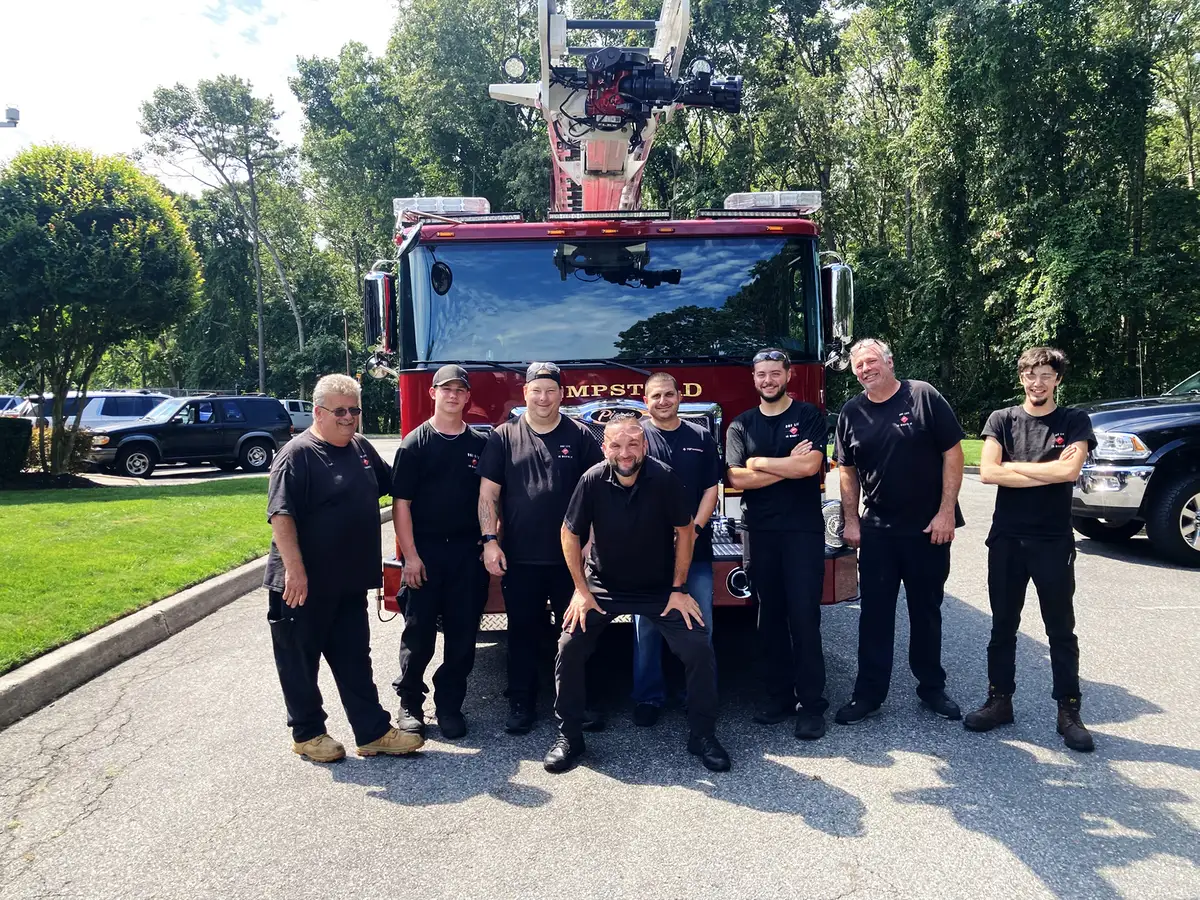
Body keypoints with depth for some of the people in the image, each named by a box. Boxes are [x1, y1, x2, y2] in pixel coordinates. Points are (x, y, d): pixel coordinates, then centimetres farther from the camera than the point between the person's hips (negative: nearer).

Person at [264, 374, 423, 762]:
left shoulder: (362, 449, 9)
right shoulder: (297, 455, -13)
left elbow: (389, 485, 23)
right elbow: (281, 515, -20)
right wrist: (294, 569, -27)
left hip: (349, 582, 7)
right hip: (305, 584, -7)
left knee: (355, 659, 13)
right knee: (300, 660, 8)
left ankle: (373, 732, 20)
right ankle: (307, 734, 23)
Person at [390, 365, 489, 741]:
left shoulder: (481, 444, 6)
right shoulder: (415, 443, -2)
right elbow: (401, 503, -5)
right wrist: (410, 555, -10)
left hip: (467, 554, 2)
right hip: (424, 551, -2)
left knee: (462, 633, 6)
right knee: (418, 632, 4)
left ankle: (449, 705, 19)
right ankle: (410, 703, 20)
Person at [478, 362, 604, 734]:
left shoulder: (580, 436, 2)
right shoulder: (503, 437, 2)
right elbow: (487, 493, 1)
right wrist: (490, 541, -7)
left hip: (570, 556, 0)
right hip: (520, 559, 0)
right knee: (523, 633, 9)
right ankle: (521, 704, 22)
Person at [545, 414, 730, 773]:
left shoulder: (664, 479, -20)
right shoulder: (592, 481, -17)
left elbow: (684, 531, -9)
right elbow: (570, 534, -5)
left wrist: (678, 590, -8)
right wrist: (581, 590, -6)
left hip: (660, 587, 0)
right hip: (603, 586, 1)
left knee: (699, 648, -12)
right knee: (569, 647, -12)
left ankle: (702, 735, 9)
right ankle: (568, 736, 8)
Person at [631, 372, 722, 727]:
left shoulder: (701, 438, 9)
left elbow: (711, 488, 7)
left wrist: (694, 529, -7)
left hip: (695, 548, 2)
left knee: (700, 623, 5)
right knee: (647, 625, 4)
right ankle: (648, 697, 15)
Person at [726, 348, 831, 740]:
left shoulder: (809, 416, 2)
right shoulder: (741, 425, 9)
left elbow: (809, 466, -13)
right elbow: (737, 478, -4)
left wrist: (758, 462, -6)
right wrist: (788, 465, -8)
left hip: (803, 529, -3)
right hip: (759, 531, 3)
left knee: (804, 615, -4)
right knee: (770, 615, 8)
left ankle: (811, 704, 4)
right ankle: (779, 694, 18)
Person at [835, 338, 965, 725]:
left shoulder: (924, 397, -6)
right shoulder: (851, 413, 5)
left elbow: (952, 453, -8)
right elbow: (847, 470, 10)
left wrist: (947, 512, -13)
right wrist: (851, 521, 4)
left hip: (928, 527, -2)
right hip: (876, 530, 3)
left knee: (927, 609, 10)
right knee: (874, 612, 6)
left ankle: (931, 687, 26)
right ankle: (869, 692, 14)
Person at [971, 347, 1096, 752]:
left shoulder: (1074, 422, 1)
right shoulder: (1002, 420, 5)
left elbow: (1070, 470, -16)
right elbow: (987, 472, -9)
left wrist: (1012, 465, -10)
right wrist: (1049, 472, -12)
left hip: (1054, 541, -1)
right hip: (1006, 539, 2)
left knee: (1061, 630, 7)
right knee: (1003, 626, 10)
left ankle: (1069, 711, 16)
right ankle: (999, 700, 22)